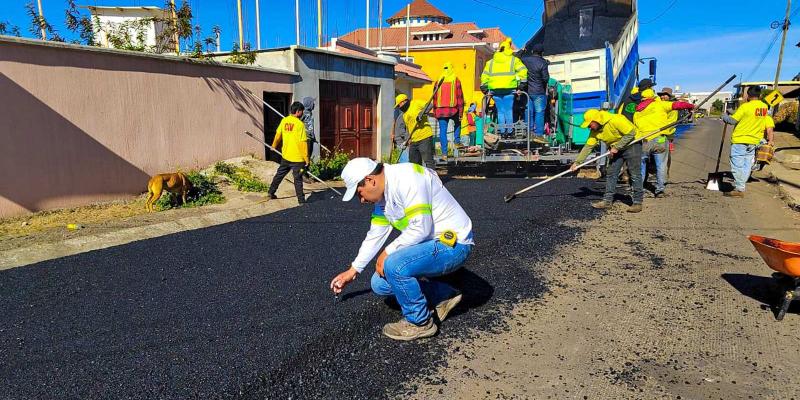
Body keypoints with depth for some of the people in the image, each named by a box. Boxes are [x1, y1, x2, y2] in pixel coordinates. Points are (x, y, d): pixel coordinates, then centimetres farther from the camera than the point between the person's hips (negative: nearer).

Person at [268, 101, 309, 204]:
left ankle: (271, 193, 34)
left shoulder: (284, 120, 1)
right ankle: (301, 200, 6)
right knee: (298, 179, 1)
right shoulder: (300, 124, -16)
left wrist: (274, 146, 33)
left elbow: (278, 135, 14)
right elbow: (303, 143, -18)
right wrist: (307, 159, -13)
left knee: (279, 174, 22)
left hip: (285, 156, 6)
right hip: (297, 158, -6)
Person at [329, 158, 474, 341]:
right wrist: (353, 271, 20)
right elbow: (374, 237, 16)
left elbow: (421, 228, -28)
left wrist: (388, 252, -16)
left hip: (453, 243, -10)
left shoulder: (407, 178, -23)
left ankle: (420, 322, -5)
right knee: (380, 283, 4)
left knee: (394, 266, -30)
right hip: (430, 244, 10)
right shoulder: (382, 196, 7)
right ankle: (444, 296, 15)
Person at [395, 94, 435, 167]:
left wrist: (422, 113, -24)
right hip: (413, 141, 9)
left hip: (425, 137, -8)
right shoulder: (404, 115, 23)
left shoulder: (416, 103, 0)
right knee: (414, 163, 11)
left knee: (428, 161, -9)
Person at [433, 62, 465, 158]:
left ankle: (444, 153, 0)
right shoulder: (456, 80, 0)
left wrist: (435, 112, 16)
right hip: (453, 109, -1)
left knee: (443, 131, 3)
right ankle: (457, 141, 20)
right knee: (457, 123, 29)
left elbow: (435, 97, 9)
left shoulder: (439, 81, 7)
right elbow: (460, 96, -3)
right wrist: (461, 111, 1)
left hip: (441, 110, 1)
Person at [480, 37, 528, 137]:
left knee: (500, 111, 9)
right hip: (509, 89, -2)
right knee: (509, 110, 4)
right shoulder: (514, 60, 9)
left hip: (495, 90, 2)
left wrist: (485, 89, 15)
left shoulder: (490, 62, 18)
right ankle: (509, 130, 2)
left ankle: (502, 130, 8)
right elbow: (523, 71, -2)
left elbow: (484, 76, 14)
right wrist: (521, 86, 1)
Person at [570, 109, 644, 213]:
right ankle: (607, 200, 9)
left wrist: (616, 147, -23)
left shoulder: (615, 120, -28)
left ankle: (637, 202, -2)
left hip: (631, 145, -7)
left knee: (635, 174, -6)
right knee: (611, 174, 4)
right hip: (617, 149, 8)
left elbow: (631, 133, -24)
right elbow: (588, 146, -3)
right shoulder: (595, 130, -5)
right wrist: (577, 162, -8)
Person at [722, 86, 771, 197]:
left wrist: (725, 117, 8)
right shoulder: (765, 107, 5)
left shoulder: (745, 106, -15)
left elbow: (733, 120, -10)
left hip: (740, 140, -7)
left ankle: (739, 189, -5)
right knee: (747, 165, 11)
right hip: (754, 141, 7)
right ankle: (740, 186, 16)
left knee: (737, 165, -4)